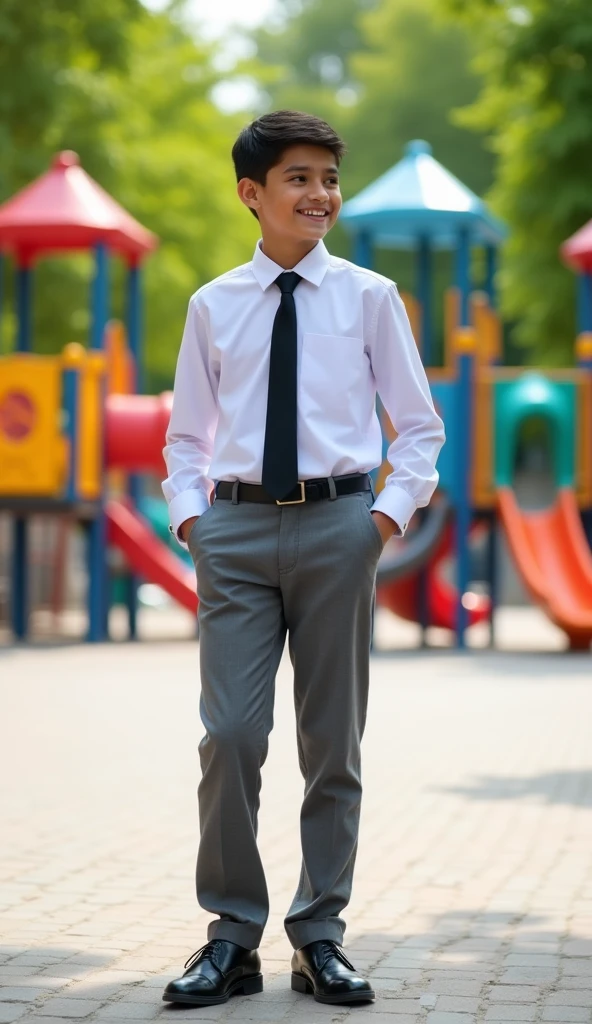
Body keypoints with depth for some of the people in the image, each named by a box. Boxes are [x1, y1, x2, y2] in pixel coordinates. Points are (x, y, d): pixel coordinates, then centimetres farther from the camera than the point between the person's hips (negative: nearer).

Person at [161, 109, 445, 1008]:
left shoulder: (369, 297, 4)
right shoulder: (213, 307, 7)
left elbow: (419, 425, 7)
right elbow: (187, 435, 14)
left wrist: (390, 513, -5)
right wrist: (189, 514, -1)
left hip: (338, 522, 0)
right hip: (236, 526, 0)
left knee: (334, 740, 5)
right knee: (231, 735, -5)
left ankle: (320, 937, 16)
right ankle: (232, 936, 7)